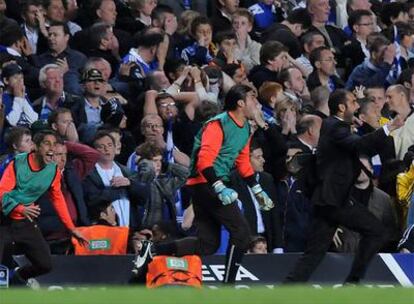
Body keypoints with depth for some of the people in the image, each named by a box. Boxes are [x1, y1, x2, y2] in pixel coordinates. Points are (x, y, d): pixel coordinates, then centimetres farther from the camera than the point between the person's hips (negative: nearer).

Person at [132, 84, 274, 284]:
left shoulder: (245, 128, 15)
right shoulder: (219, 124, -14)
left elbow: (243, 162, 28)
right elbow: (204, 161, -23)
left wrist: (257, 191, 25)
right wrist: (220, 188, -31)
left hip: (215, 184, 10)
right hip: (206, 183, -10)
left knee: (208, 244, 5)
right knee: (241, 232, -12)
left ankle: (152, 250, 7)